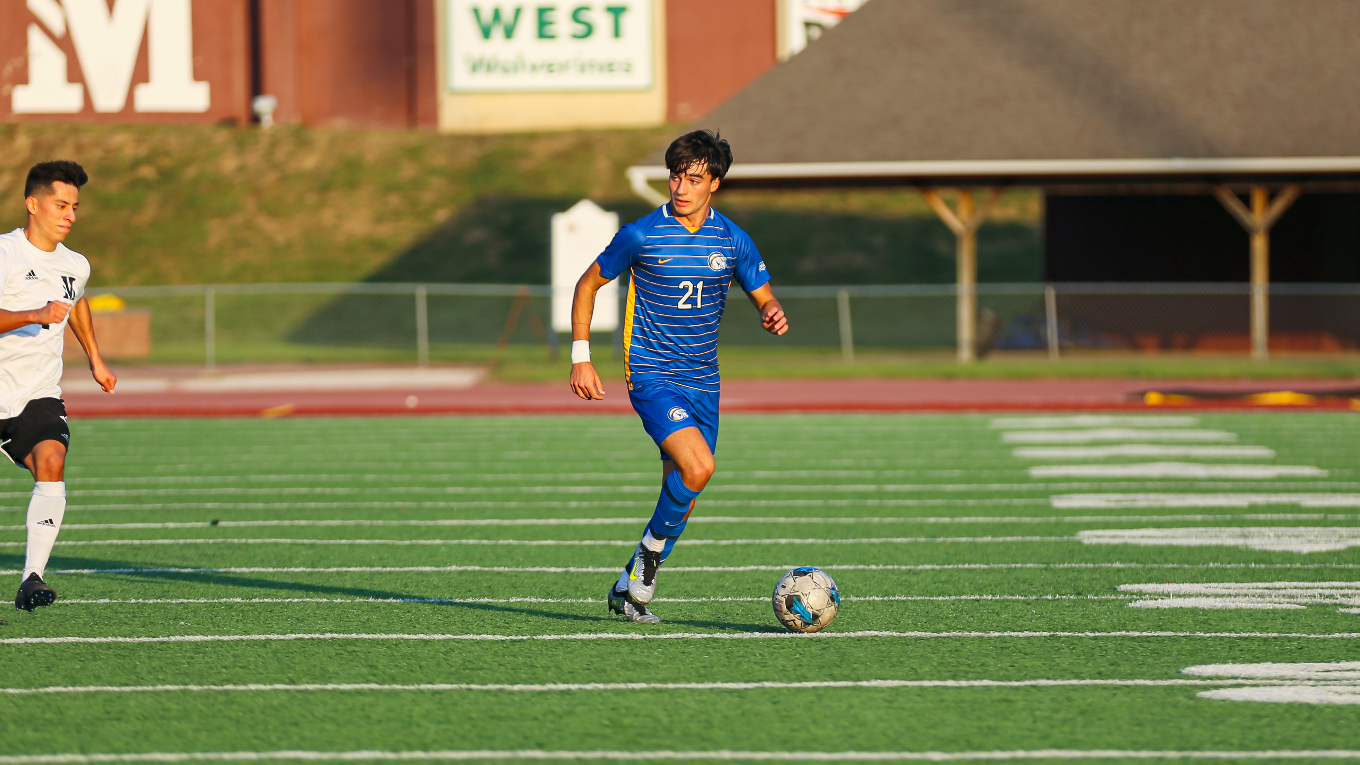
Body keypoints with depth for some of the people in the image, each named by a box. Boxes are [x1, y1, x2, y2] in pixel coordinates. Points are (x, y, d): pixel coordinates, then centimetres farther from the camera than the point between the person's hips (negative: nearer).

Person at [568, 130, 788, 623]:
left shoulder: (732, 241, 2)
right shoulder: (641, 235, -7)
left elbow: (764, 299, 11)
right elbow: (588, 284, 5)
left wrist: (774, 316, -15)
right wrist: (580, 358, -2)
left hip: (702, 381, 5)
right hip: (652, 375, -5)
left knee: (683, 495, 7)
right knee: (698, 466, -25)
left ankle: (630, 589, 22)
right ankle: (650, 554, -3)